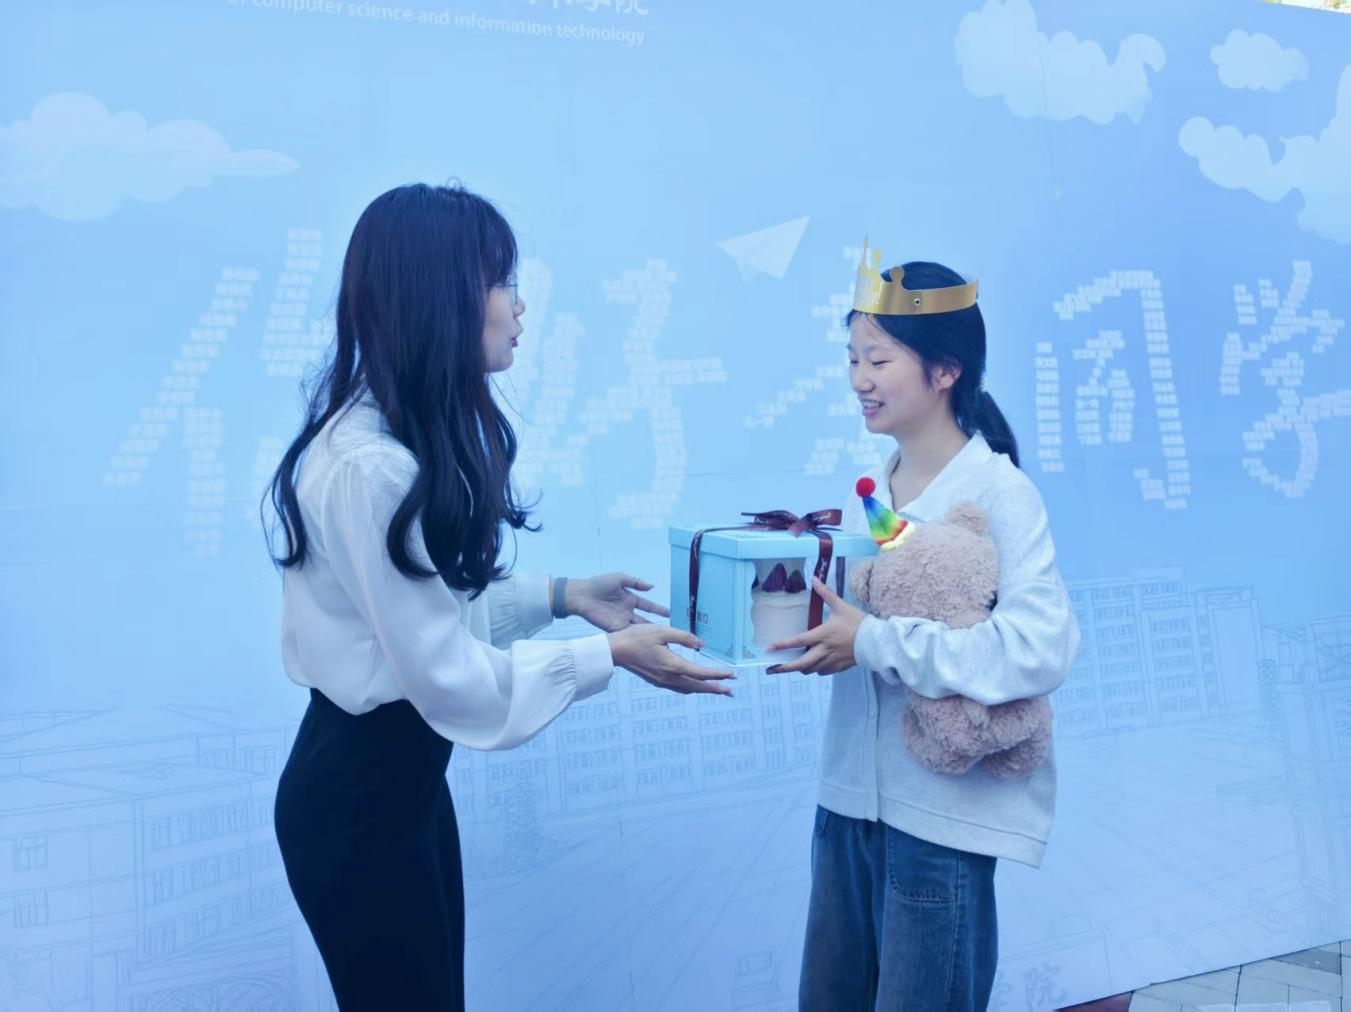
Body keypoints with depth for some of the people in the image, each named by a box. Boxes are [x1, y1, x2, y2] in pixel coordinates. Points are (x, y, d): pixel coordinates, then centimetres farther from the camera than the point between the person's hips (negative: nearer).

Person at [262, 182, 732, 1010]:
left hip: (404, 770, 9)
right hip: (357, 790, -9)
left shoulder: (416, 432, 2)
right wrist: (610, 657, -16)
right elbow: (451, 674, -24)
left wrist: (561, 596, 3)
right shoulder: (371, 467, -28)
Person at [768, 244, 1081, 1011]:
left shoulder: (999, 492, -15)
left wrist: (873, 643, -27)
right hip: (850, 796, 7)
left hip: (946, 812, -6)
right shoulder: (868, 490, 5)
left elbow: (1042, 647, -27)